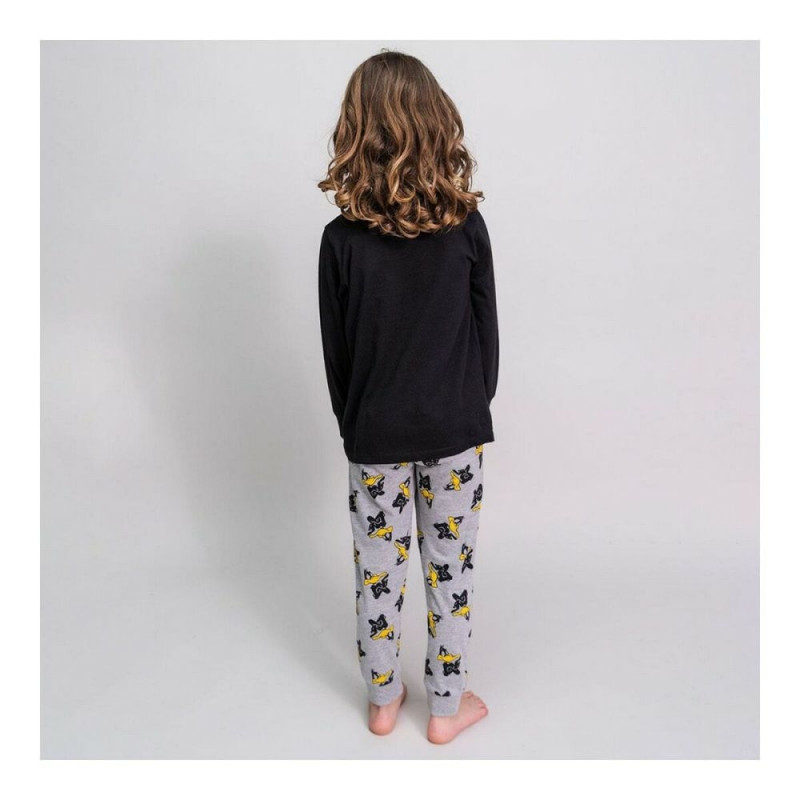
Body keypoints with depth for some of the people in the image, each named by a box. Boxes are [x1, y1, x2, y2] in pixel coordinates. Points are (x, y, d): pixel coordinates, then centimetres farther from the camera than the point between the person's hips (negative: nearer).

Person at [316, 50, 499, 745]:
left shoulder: (342, 239, -11)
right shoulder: (467, 227, -8)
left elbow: (337, 351, -4)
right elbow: (487, 335, -1)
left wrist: (352, 422, 11)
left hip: (374, 433, 0)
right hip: (455, 428, 1)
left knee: (378, 567, 16)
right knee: (451, 566, 15)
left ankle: (383, 700, 36)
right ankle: (447, 706, 33)